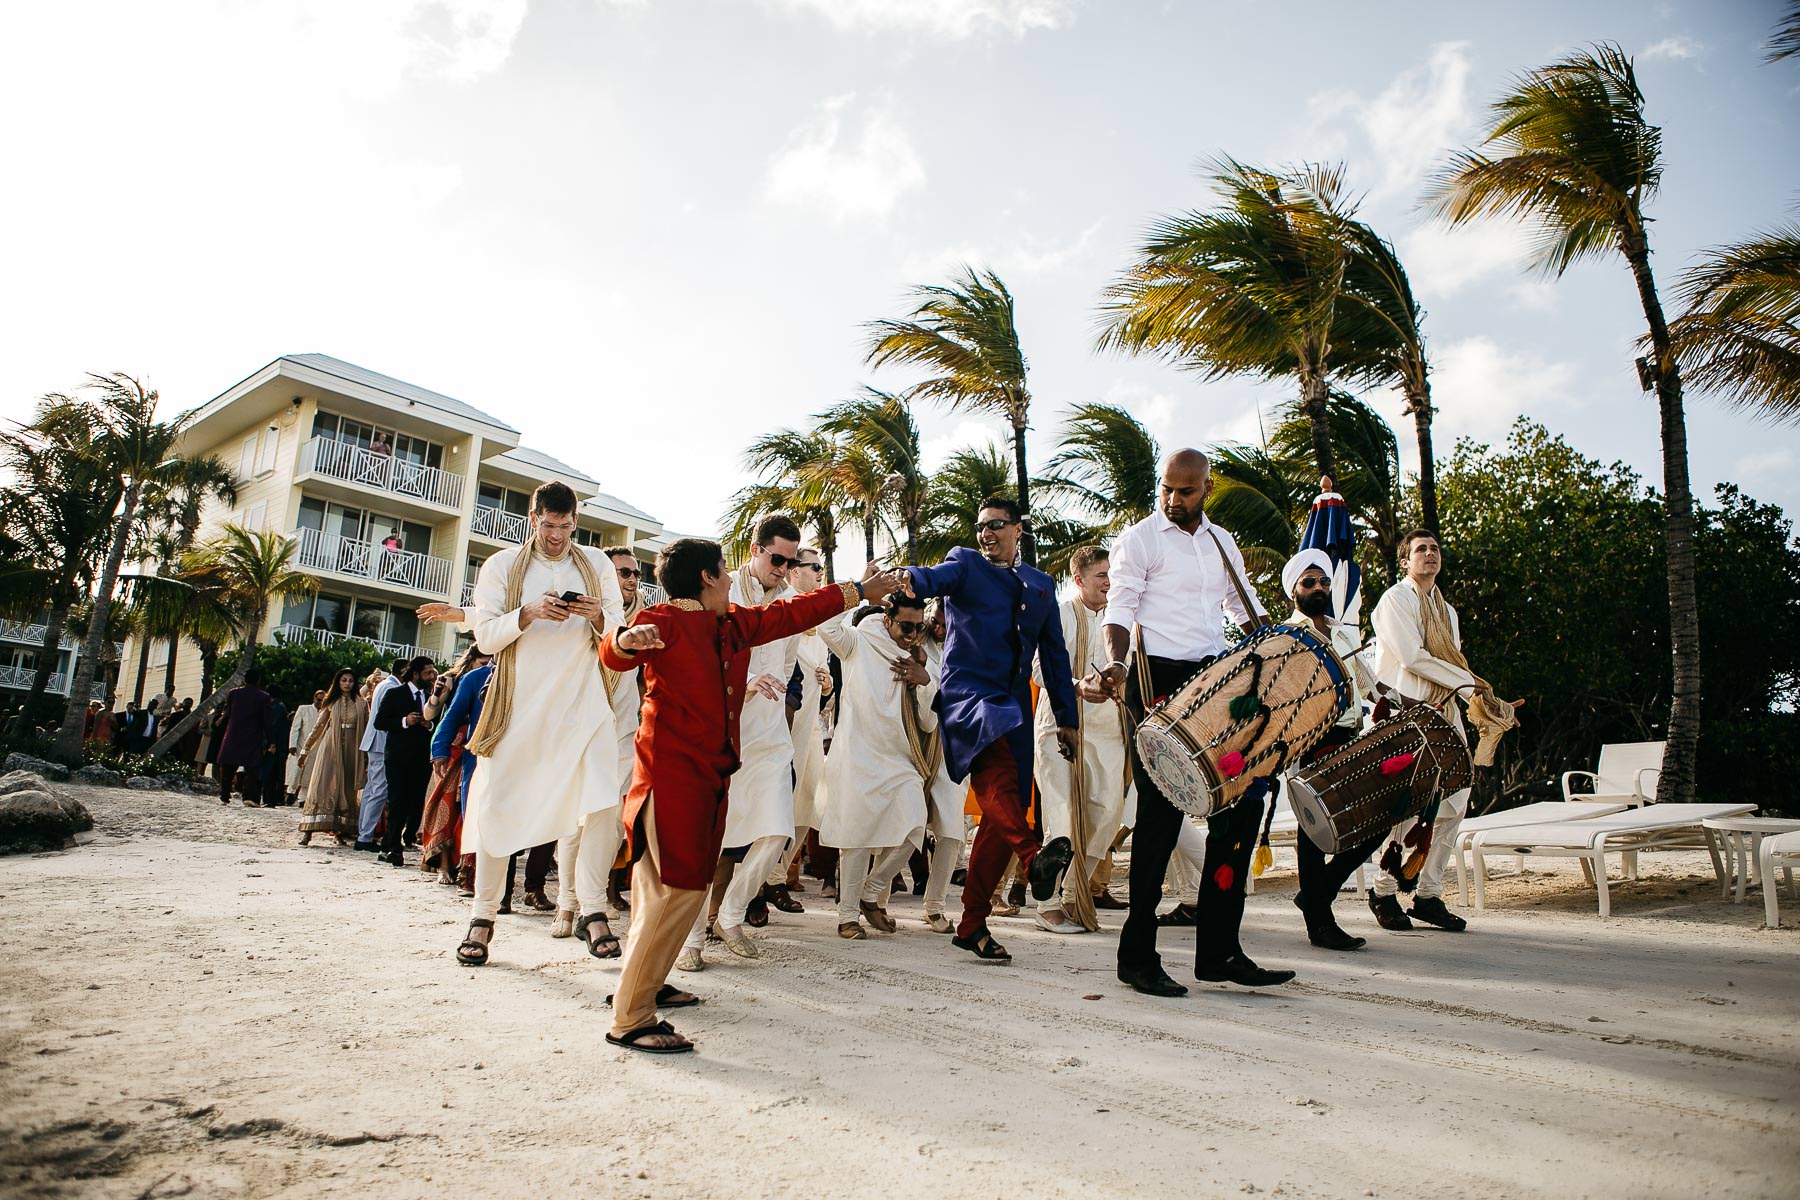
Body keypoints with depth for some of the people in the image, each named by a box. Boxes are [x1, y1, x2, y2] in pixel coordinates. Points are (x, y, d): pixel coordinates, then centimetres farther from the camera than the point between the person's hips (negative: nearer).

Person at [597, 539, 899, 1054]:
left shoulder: (735, 624, 13)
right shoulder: (664, 620, -9)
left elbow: (792, 613, 21)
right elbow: (615, 654, -23)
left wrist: (858, 591, 27)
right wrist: (628, 640, -48)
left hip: (711, 775, 8)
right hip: (670, 774, -8)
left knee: (687, 886, 12)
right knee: (675, 891, -12)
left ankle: (647, 982, 27)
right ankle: (629, 1020, -7)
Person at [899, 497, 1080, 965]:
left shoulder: (1041, 585, 21)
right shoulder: (965, 564, 9)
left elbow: (1054, 654, 22)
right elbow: (937, 577, -15)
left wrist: (1066, 717, 18)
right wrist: (910, 579, -39)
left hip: (1014, 706, 4)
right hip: (967, 694, -4)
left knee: (1003, 811, 0)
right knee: (996, 767, -36)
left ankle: (972, 925, 8)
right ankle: (1032, 857, -47)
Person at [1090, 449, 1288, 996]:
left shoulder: (1222, 543, 18)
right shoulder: (1140, 538, -1)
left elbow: (1246, 608, 24)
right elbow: (1119, 610, -9)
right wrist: (1115, 663, -27)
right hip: (1158, 683, -6)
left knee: (1242, 800, 3)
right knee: (1161, 813, -6)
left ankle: (1219, 951, 14)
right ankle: (1138, 957, 5)